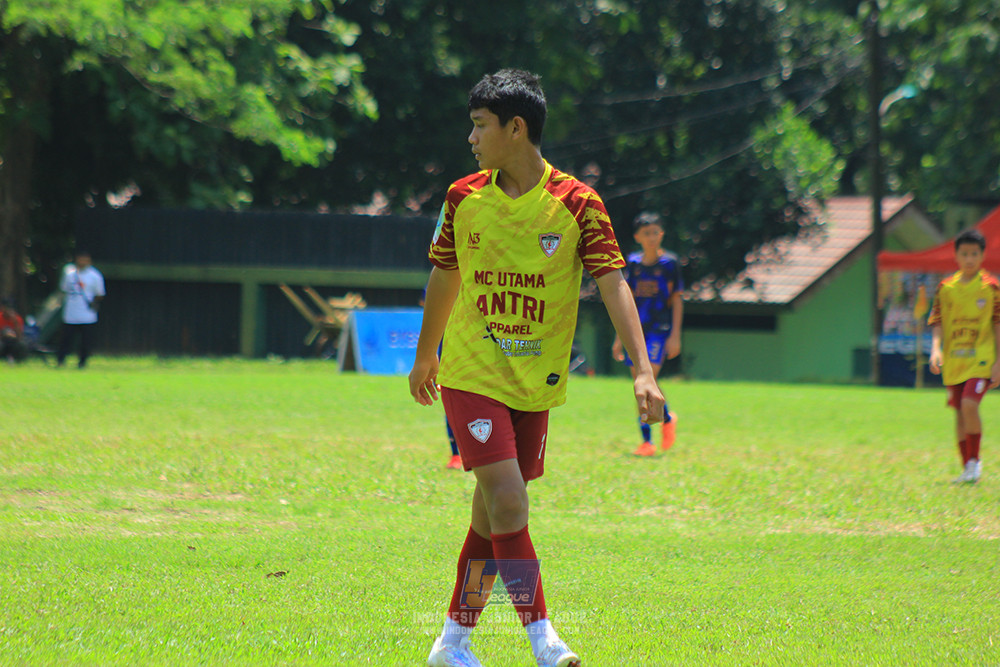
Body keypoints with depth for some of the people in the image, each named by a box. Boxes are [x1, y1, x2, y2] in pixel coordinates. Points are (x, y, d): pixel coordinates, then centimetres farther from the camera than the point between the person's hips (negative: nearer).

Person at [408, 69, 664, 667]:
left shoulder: (577, 203, -7)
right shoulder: (465, 197, 0)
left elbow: (614, 284, -12)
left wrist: (643, 371, -22)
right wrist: (425, 356, 25)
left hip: (537, 386, 1)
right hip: (471, 376, -1)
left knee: (494, 515, 8)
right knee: (508, 504, -16)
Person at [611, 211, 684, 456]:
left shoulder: (669, 263, 0)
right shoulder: (633, 264, 10)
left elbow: (677, 300, 1)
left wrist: (675, 335, -6)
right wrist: (620, 337, 15)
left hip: (659, 330, -4)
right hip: (636, 331, 4)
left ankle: (667, 419, 9)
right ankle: (646, 441, 6)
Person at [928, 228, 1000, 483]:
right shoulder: (945, 287, 6)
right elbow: (937, 322, 6)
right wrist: (936, 349, -11)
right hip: (953, 361, 3)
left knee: (969, 405, -20)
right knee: (960, 413, 6)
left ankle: (974, 460, -6)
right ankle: (967, 468, 17)